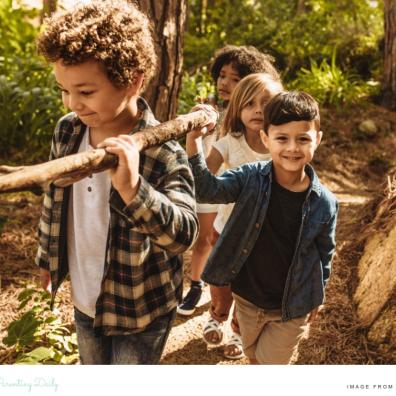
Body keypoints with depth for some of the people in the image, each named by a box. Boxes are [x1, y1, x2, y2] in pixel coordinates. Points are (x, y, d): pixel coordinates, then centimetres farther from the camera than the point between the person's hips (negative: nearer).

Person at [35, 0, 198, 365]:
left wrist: (132, 189, -50)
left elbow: (184, 235, -34)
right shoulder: (67, 130, -9)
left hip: (140, 310, -5)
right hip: (84, 298, 6)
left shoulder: (164, 153, -27)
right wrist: (47, 256, 16)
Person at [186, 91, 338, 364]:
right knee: (254, 357, 27)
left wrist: (316, 299, 6)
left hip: (292, 309, -2)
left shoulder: (325, 203, -17)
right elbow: (208, 190, -28)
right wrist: (193, 141, -41)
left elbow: (325, 254, -3)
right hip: (247, 298, 3)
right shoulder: (251, 178, -16)